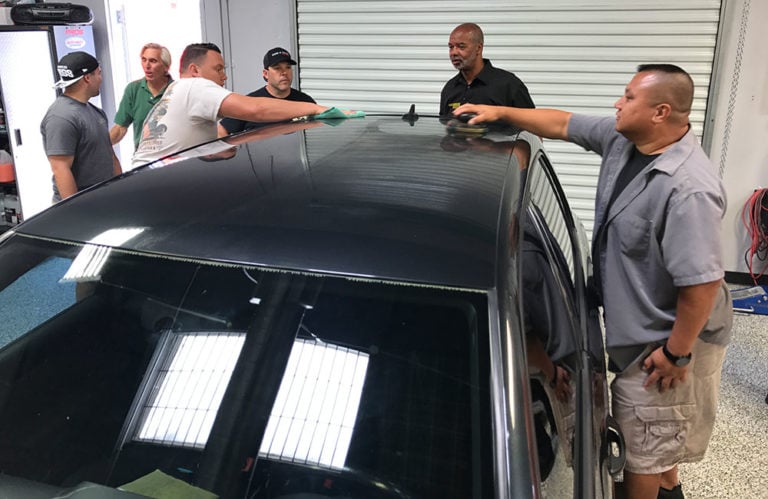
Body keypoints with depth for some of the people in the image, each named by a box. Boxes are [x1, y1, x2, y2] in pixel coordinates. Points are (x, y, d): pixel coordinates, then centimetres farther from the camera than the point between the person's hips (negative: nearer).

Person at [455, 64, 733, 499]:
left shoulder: (687, 188, -32)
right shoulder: (622, 140, -4)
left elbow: (702, 282, -31)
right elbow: (563, 124, 8)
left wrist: (676, 353, -22)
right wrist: (500, 112, 5)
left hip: (665, 339, -9)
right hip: (638, 327, 9)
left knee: (644, 445, 8)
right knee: (655, 433, 29)